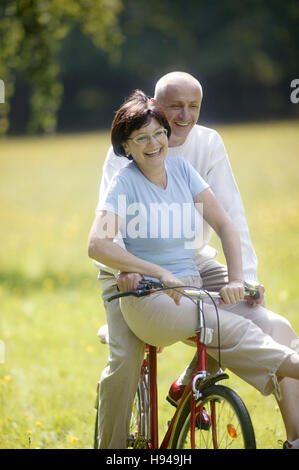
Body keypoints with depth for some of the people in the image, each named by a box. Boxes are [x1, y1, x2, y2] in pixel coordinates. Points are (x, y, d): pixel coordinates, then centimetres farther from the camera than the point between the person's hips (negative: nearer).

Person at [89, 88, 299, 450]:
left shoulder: (180, 169, 9)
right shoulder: (125, 182, -6)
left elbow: (223, 224, 7)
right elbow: (97, 245, -20)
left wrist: (236, 280, -9)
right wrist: (160, 273, -27)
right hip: (149, 299, -5)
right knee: (228, 326, -32)